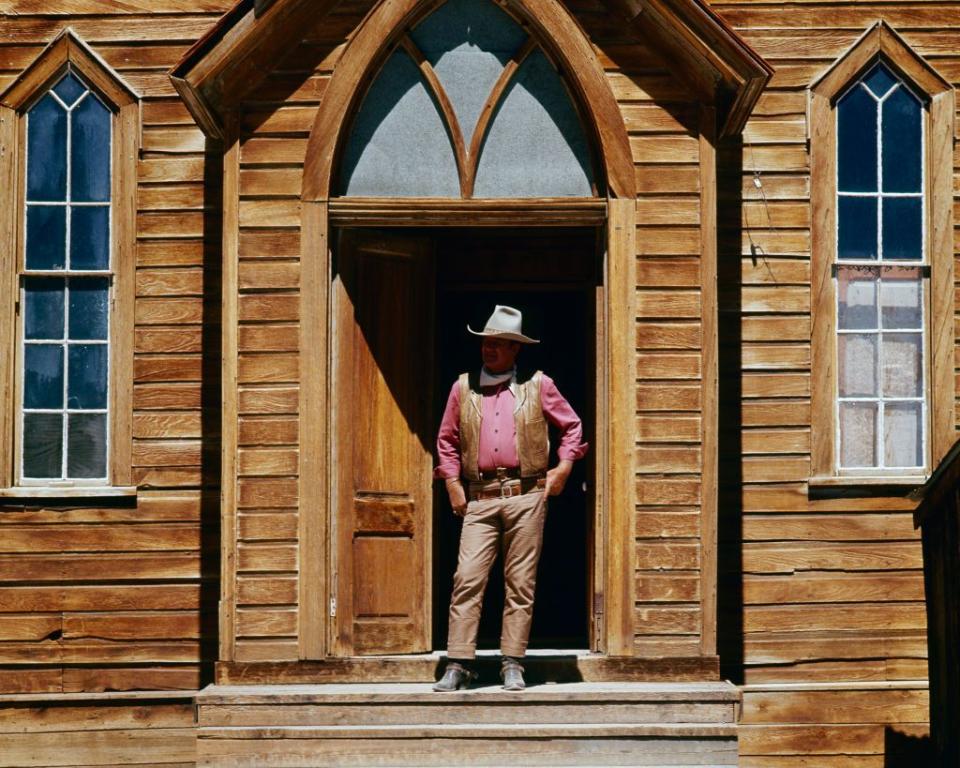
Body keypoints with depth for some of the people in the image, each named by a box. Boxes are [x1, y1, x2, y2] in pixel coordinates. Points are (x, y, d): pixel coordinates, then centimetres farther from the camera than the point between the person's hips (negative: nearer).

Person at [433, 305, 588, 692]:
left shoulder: (538, 385, 7)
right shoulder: (463, 387, 12)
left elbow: (572, 427, 16)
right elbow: (447, 439, 18)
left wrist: (563, 468, 5)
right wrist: (452, 483, 7)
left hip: (526, 496, -1)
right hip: (479, 499, 1)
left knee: (520, 583, 1)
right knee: (467, 579, -8)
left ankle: (513, 665, 7)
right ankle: (458, 664, -5)